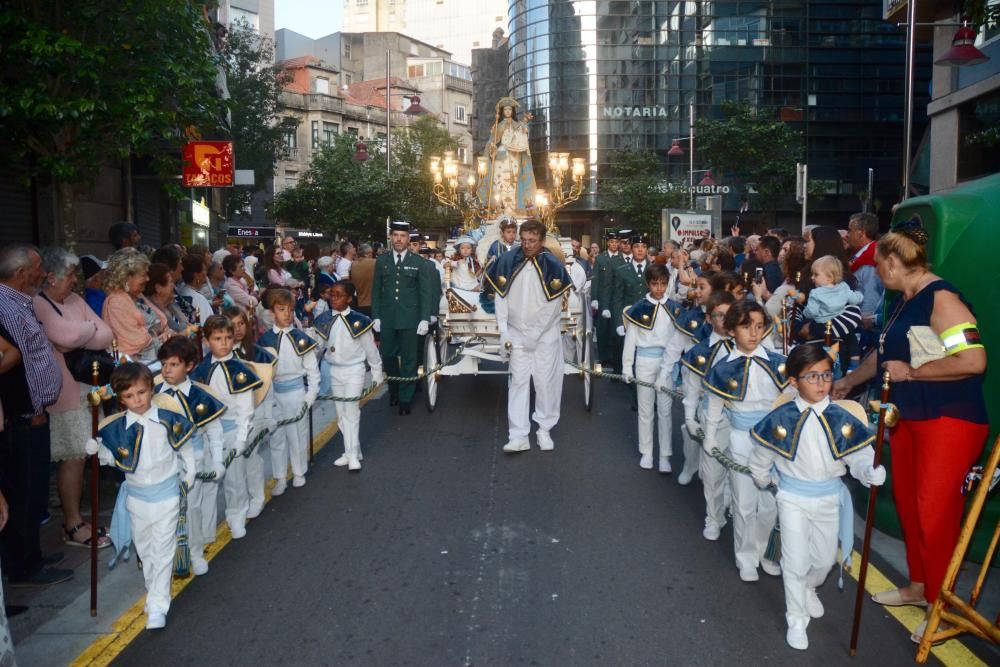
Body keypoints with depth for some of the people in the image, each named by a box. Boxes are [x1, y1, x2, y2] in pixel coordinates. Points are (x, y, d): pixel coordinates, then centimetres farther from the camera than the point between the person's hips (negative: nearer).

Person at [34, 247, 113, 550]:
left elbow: (106, 336, 5)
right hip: (62, 391, -7)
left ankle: (73, 517, 21)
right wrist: (90, 329, -4)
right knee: (73, 456, -3)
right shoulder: (37, 304, -11)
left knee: (81, 454, 9)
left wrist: (77, 335, -12)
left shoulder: (75, 300, 12)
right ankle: (73, 525, 8)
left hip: (86, 386, 7)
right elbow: (68, 337, -24)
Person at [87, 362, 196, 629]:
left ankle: (158, 606, 5)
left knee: (163, 551, 0)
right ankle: (155, 590, 38)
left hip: (166, 494, -3)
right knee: (144, 549, 18)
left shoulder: (169, 420, -12)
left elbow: (185, 449, 1)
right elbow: (112, 457, 0)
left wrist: (188, 476, 5)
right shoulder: (116, 427, -8)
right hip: (136, 496, 3)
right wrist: (96, 450, -19)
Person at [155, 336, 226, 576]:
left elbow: (214, 431, -7)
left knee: (192, 505, 5)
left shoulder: (199, 396, -14)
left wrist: (217, 462, -6)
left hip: (194, 459, -3)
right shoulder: (155, 393, -5)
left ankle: (195, 552, 24)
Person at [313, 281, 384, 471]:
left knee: (351, 411, -8)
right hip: (333, 371, 5)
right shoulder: (324, 320, 0)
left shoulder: (359, 320, -12)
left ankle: (353, 455, 0)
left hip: (354, 370, -5)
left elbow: (370, 348, -4)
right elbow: (317, 346, 6)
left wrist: (377, 372, 2)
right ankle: (353, 450, 22)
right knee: (341, 413, 10)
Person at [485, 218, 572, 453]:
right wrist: (504, 333, -5)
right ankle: (518, 436, 3)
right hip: (517, 334, 1)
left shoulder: (552, 266, -11)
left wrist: (533, 334, -7)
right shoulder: (507, 261, -6)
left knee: (546, 381, 4)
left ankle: (544, 429, 19)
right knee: (518, 382, 1)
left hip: (546, 335, -1)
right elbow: (501, 298, -1)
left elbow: (554, 305, -8)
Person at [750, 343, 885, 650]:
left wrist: (872, 472, -31)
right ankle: (796, 619, 23)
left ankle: (808, 588, 51)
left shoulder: (843, 419, -12)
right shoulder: (780, 419, -16)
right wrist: (762, 481, 13)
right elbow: (761, 457, 1)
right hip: (793, 498, -2)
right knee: (795, 562, 2)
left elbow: (860, 457, -10)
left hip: (830, 497, 2)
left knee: (825, 559, 17)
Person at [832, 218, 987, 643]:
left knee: (934, 512, -4)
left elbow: (974, 360, -28)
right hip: (909, 416, 9)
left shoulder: (941, 298, -17)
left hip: (949, 420, -9)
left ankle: (942, 606, 12)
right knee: (907, 503, 14)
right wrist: (849, 381, 31)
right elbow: (885, 352, 25)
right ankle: (919, 586, 31)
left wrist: (910, 372, -19)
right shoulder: (905, 301, 11)